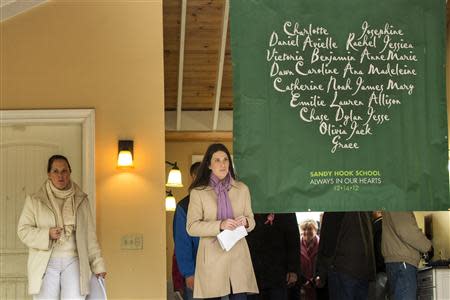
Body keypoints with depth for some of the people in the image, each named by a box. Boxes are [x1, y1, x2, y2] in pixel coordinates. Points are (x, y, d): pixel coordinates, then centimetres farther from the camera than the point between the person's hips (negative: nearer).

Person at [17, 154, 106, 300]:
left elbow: (89, 235, 11)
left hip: (73, 262, 1)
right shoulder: (34, 201, 4)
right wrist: (46, 234, -13)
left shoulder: (81, 200, 10)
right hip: (46, 264, -1)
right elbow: (23, 230, 4)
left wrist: (97, 264, 8)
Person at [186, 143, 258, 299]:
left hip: (238, 255, 2)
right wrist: (220, 225, -18)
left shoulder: (242, 189, 9)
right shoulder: (198, 192, 0)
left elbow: (251, 220, 14)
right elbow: (191, 227, -5)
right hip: (212, 256, -2)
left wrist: (245, 222, -10)